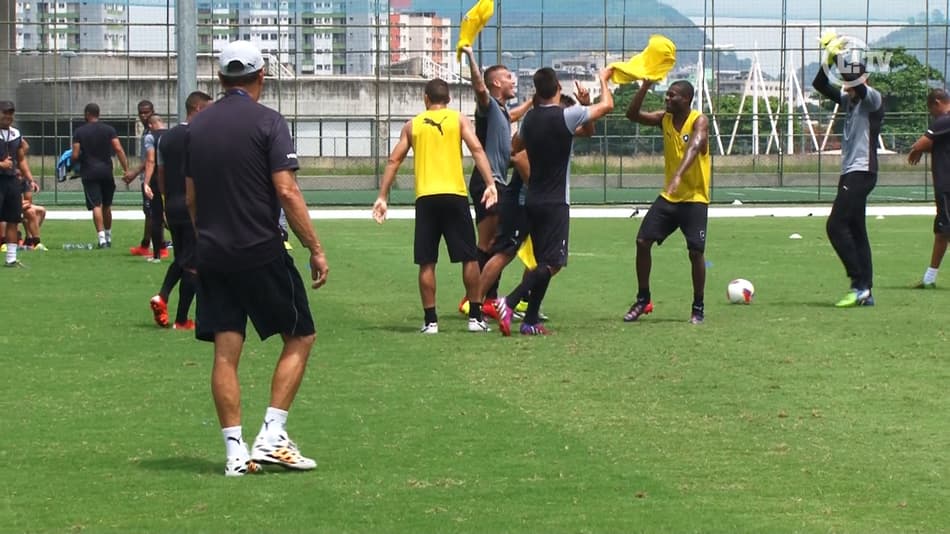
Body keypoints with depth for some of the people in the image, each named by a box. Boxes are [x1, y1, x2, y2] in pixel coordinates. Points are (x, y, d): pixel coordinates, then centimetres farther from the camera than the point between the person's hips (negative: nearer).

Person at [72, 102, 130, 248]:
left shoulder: (79, 132, -2)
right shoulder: (109, 130, 3)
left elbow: (75, 155, -6)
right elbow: (119, 150, -6)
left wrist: (73, 162, 16)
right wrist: (126, 169, -5)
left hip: (89, 172, -2)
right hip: (106, 170, 2)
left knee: (96, 205, -6)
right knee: (107, 205, 16)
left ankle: (102, 238, -16)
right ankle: (108, 237, 25)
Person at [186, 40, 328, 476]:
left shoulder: (197, 125, 8)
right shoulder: (267, 121, -8)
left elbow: (189, 198, 13)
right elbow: (286, 192, -14)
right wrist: (316, 250, -9)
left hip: (212, 256, 5)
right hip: (261, 252, -5)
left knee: (225, 353, 5)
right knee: (300, 338, 9)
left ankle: (235, 451, 3)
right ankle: (272, 436, 0)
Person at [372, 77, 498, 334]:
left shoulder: (412, 125, 12)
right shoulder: (459, 119, 7)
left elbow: (394, 160, 9)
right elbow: (477, 149, -6)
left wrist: (382, 197, 11)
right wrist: (490, 184, -10)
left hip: (425, 197, 1)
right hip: (455, 195, -1)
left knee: (427, 263, 5)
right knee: (469, 258, 8)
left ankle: (430, 320, 4)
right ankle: (475, 316, 8)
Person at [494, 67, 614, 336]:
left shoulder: (530, 118, 5)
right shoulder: (567, 116, -12)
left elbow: (516, 147, 26)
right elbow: (607, 105, 0)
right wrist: (603, 79, 18)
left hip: (533, 200, 7)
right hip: (555, 202, -7)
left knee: (544, 262, 14)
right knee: (553, 263, -9)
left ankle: (531, 321, 10)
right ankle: (510, 302, -25)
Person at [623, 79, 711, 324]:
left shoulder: (699, 121, -14)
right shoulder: (665, 118, 4)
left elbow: (693, 148, -32)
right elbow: (632, 115, -1)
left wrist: (678, 176, -48)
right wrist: (645, 87, -11)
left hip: (694, 198, -6)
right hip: (668, 196, 6)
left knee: (695, 251, -10)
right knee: (642, 241, -1)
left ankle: (698, 308, 6)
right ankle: (643, 299, 13)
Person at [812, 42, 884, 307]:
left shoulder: (874, 100, -8)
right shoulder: (849, 101, 15)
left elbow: (860, 88, -28)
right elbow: (820, 85, 9)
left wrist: (840, 55, -25)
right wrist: (829, 61, -7)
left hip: (862, 173, -9)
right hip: (850, 173, 9)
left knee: (836, 225, -14)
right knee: (855, 231, 7)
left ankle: (859, 285, -13)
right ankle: (865, 292, 8)